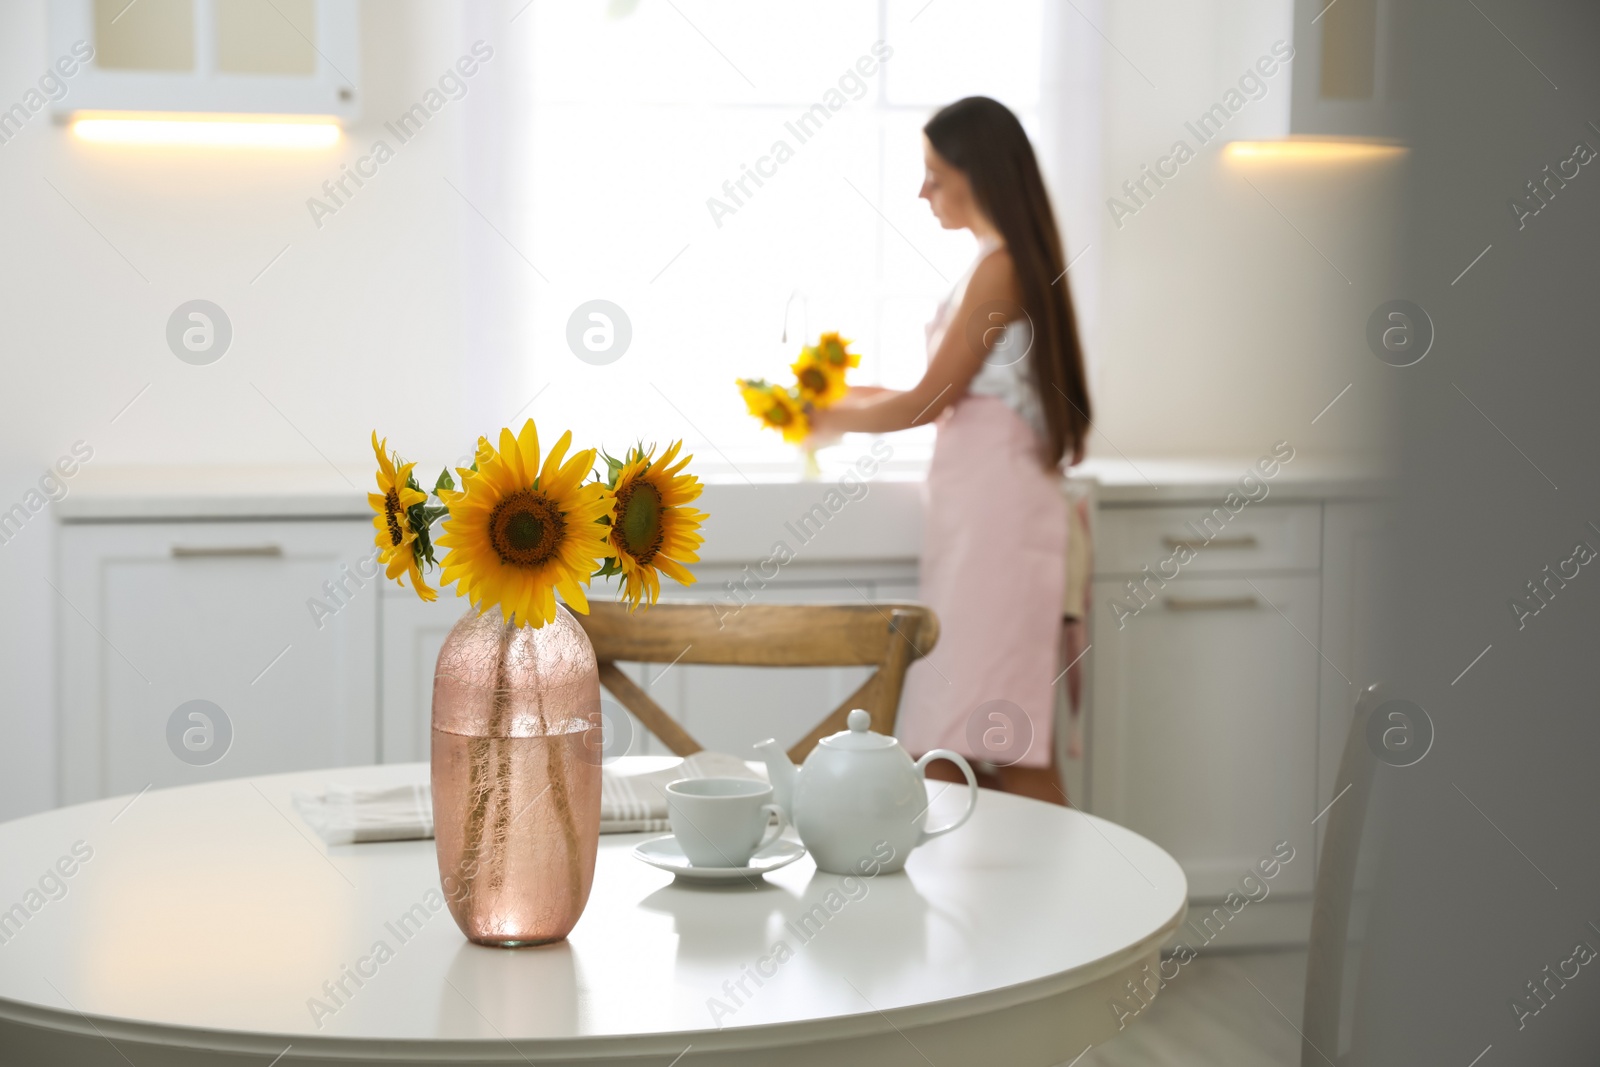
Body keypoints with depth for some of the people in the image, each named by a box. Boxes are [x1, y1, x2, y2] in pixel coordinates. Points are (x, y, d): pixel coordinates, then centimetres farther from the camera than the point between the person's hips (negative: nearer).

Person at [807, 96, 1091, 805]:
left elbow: (932, 400, -12)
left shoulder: (1000, 268, -12)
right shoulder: (1007, 263, 17)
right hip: (979, 506, 9)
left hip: (997, 502, -9)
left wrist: (838, 420, 1)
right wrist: (856, 395, 19)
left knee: (1003, 739, -8)